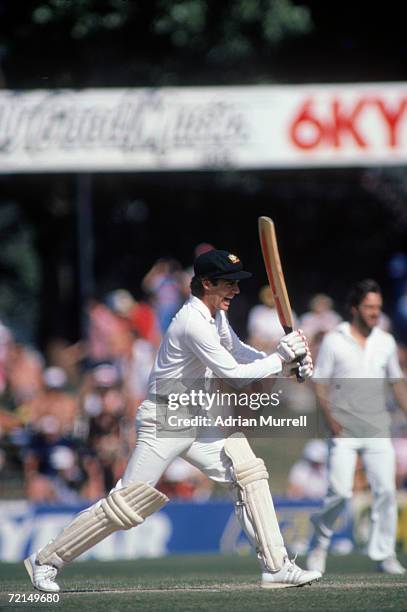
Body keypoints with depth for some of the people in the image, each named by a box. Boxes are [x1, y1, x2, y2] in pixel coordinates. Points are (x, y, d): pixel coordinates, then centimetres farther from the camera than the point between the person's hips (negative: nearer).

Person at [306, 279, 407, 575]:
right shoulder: (334, 341, -1)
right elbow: (320, 384, -1)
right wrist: (330, 418, -13)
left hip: (378, 430, 3)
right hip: (344, 429, -3)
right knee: (340, 491, -13)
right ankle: (321, 542, 10)